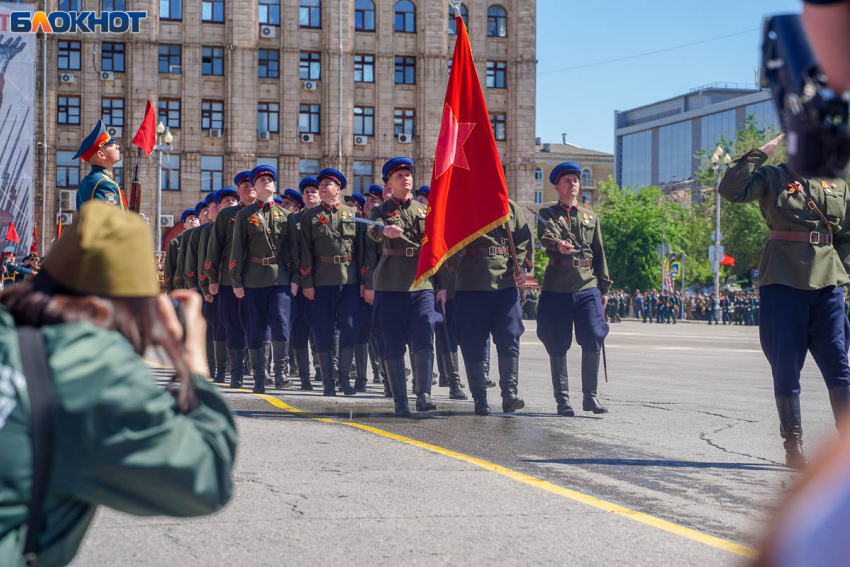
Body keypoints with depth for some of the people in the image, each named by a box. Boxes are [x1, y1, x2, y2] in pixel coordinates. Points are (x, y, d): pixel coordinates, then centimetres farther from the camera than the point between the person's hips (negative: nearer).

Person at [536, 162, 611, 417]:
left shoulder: (591, 216, 17)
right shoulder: (548, 214, 6)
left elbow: (599, 253, 19)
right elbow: (545, 236, -16)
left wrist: (604, 288, 14)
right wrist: (557, 244, -39)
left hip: (588, 288, 2)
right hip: (557, 289, -2)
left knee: (593, 340, -6)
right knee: (558, 345, 0)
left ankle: (590, 396, 6)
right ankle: (562, 399, 9)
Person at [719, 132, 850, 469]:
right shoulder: (772, 178, 3)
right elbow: (730, 190, -13)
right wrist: (759, 154, -11)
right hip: (783, 283, -3)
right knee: (786, 366, 1)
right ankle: (793, 446, 9)